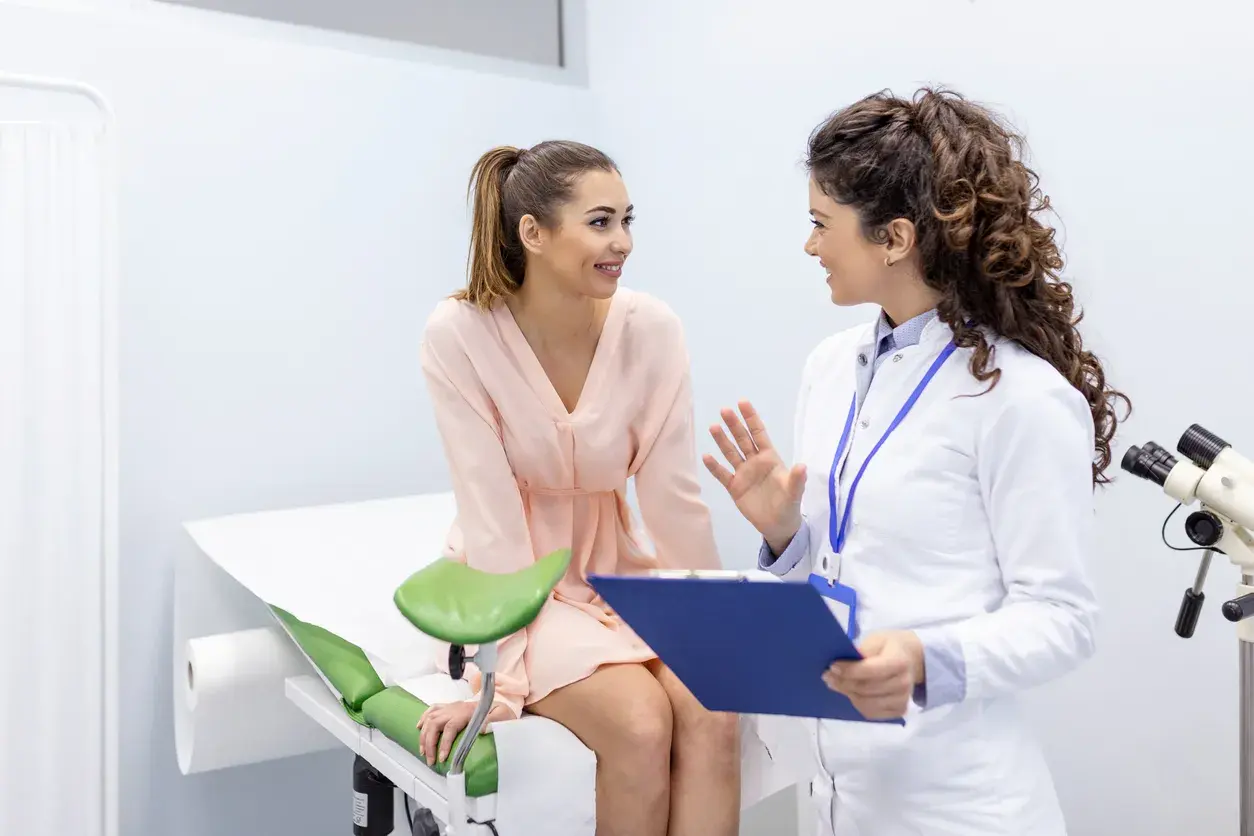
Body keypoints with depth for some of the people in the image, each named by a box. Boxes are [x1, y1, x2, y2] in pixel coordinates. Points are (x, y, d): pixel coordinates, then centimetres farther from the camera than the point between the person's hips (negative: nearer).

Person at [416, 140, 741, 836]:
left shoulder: (652, 329, -12)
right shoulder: (459, 335, -18)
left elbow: (673, 493, -8)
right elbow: (490, 510, -20)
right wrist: (500, 670, -21)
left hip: (622, 573, 3)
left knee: (710, 713, -22)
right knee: (641, 722, -24)